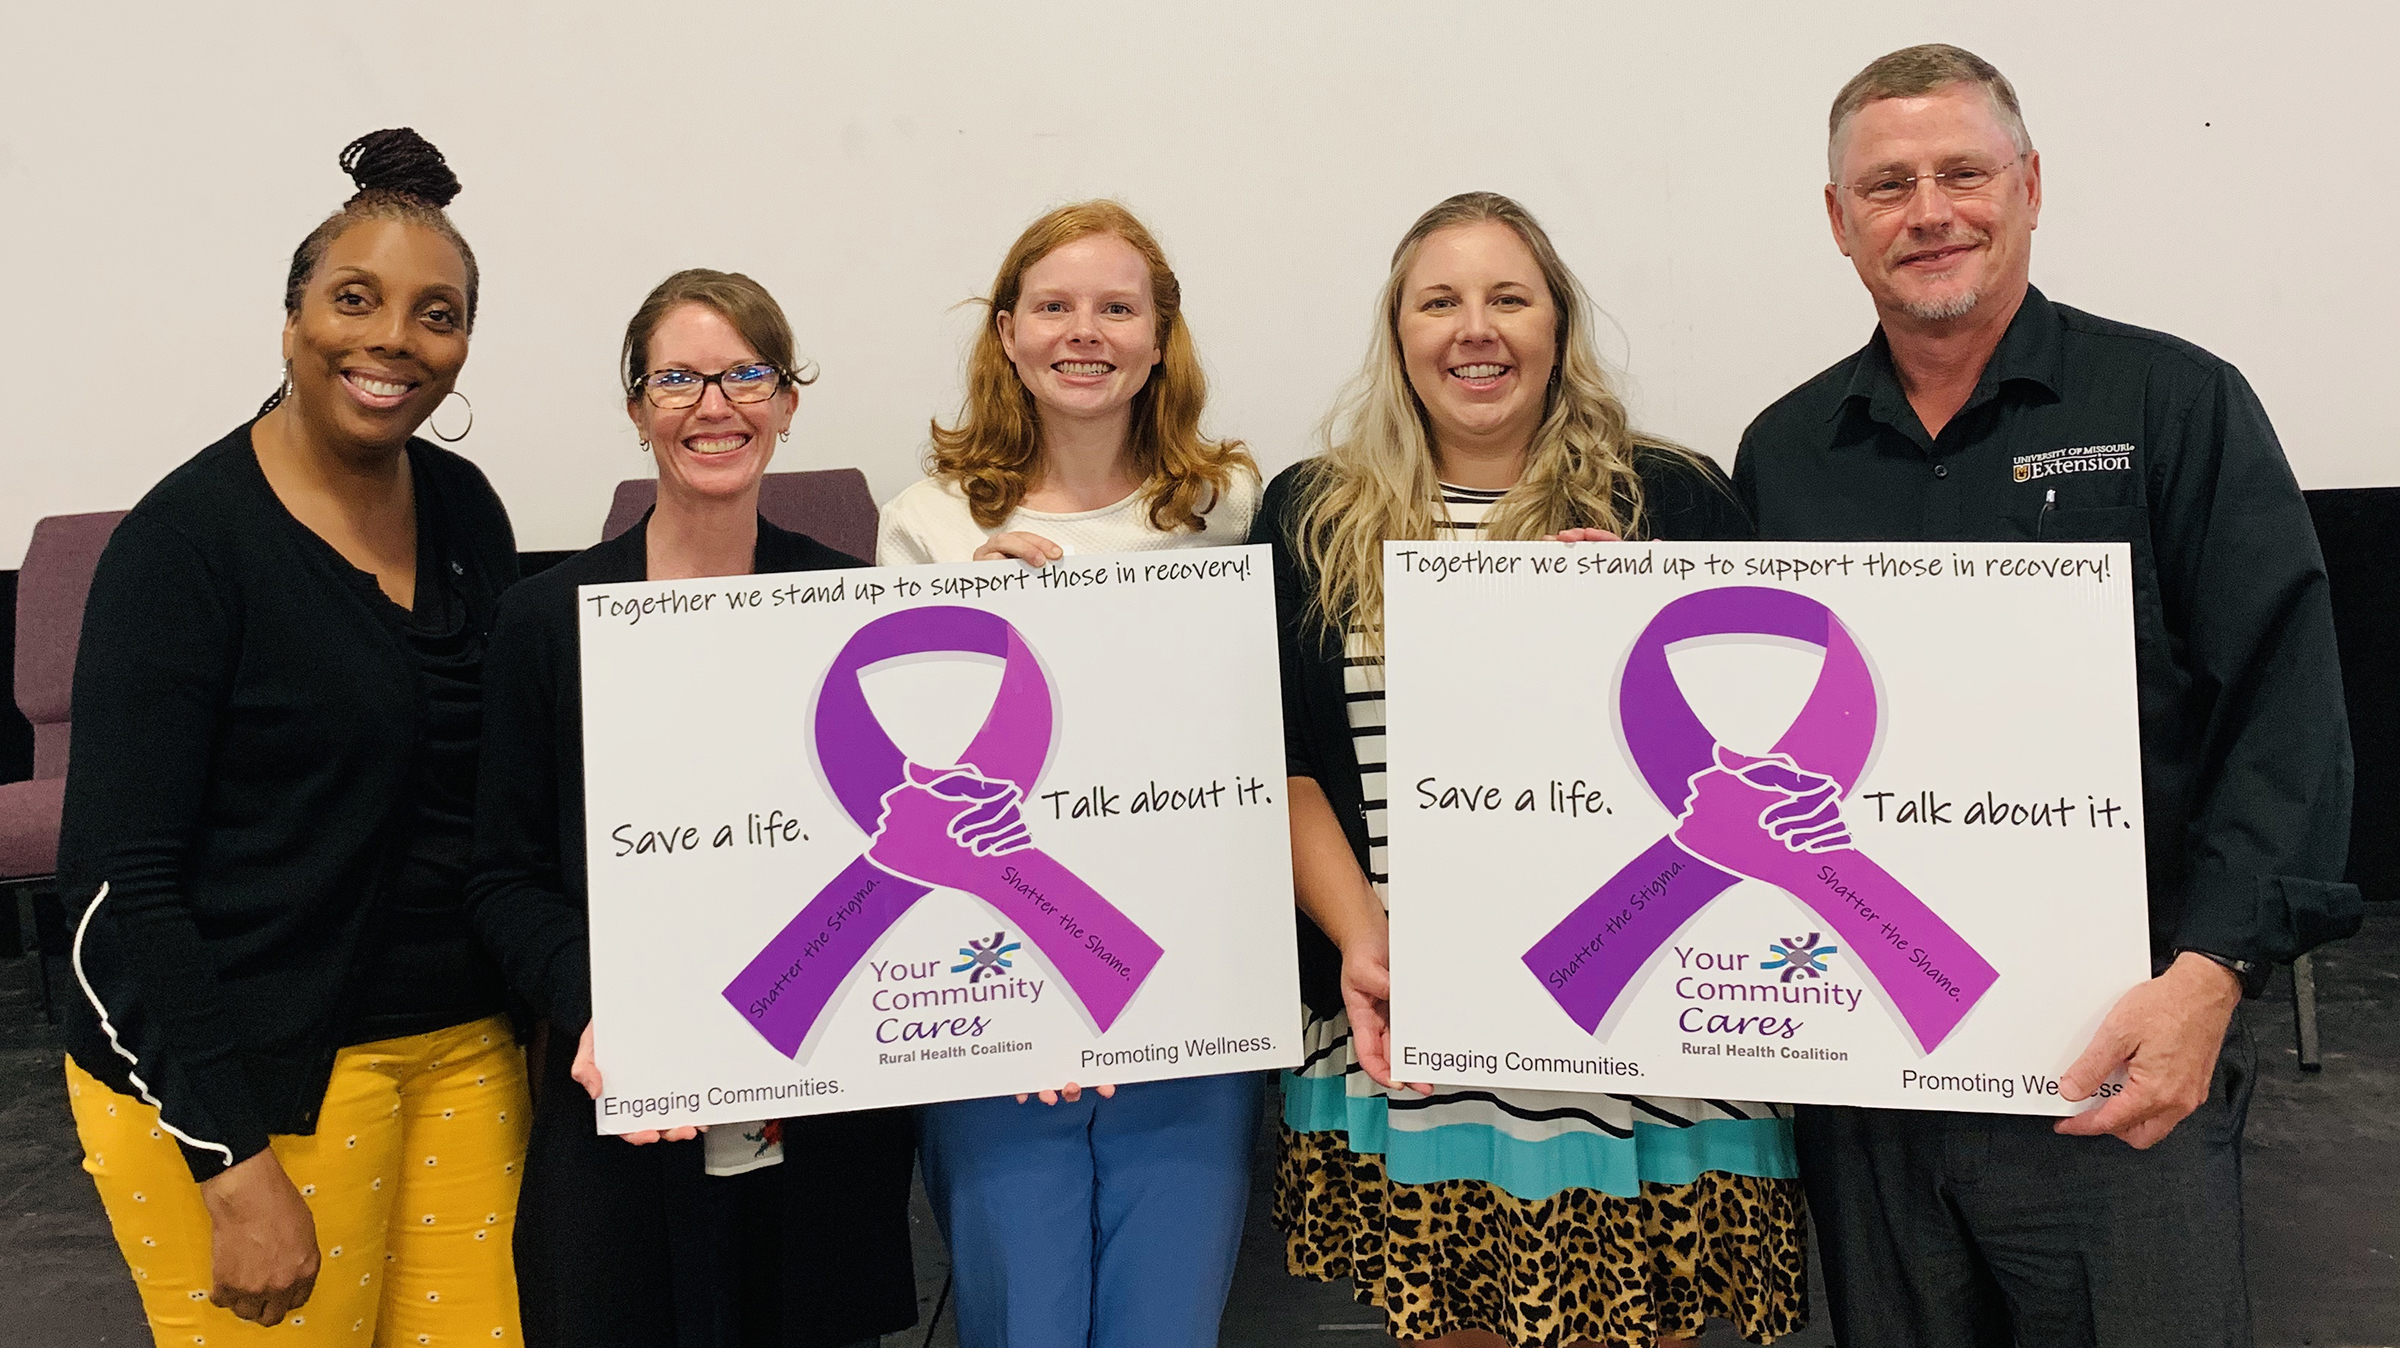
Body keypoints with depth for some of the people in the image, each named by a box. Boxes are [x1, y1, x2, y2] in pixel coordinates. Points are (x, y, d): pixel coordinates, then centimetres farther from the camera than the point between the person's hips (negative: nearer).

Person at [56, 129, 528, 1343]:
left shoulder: (465, 509, 5)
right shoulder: (186, 537, -12)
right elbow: (116, 870, -13)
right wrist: (235, 1163, -17)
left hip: (463, 1044, 5)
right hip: (246, 1072, -5)